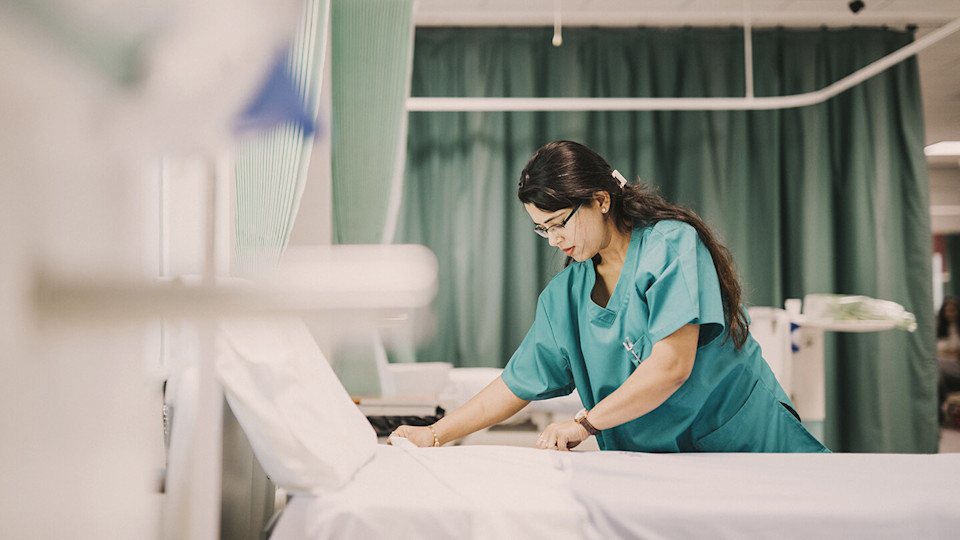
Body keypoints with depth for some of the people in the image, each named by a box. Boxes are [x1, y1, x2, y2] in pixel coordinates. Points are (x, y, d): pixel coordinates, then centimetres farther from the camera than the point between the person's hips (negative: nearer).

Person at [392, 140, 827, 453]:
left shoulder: (671, 244, -11)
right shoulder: (565, 294, 8)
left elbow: (671, 366, -19)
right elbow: (515, 385, 11)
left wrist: (584, 424, -14)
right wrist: (434, 435, 3)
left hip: (746, 441, -4)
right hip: (653, 463, 5)